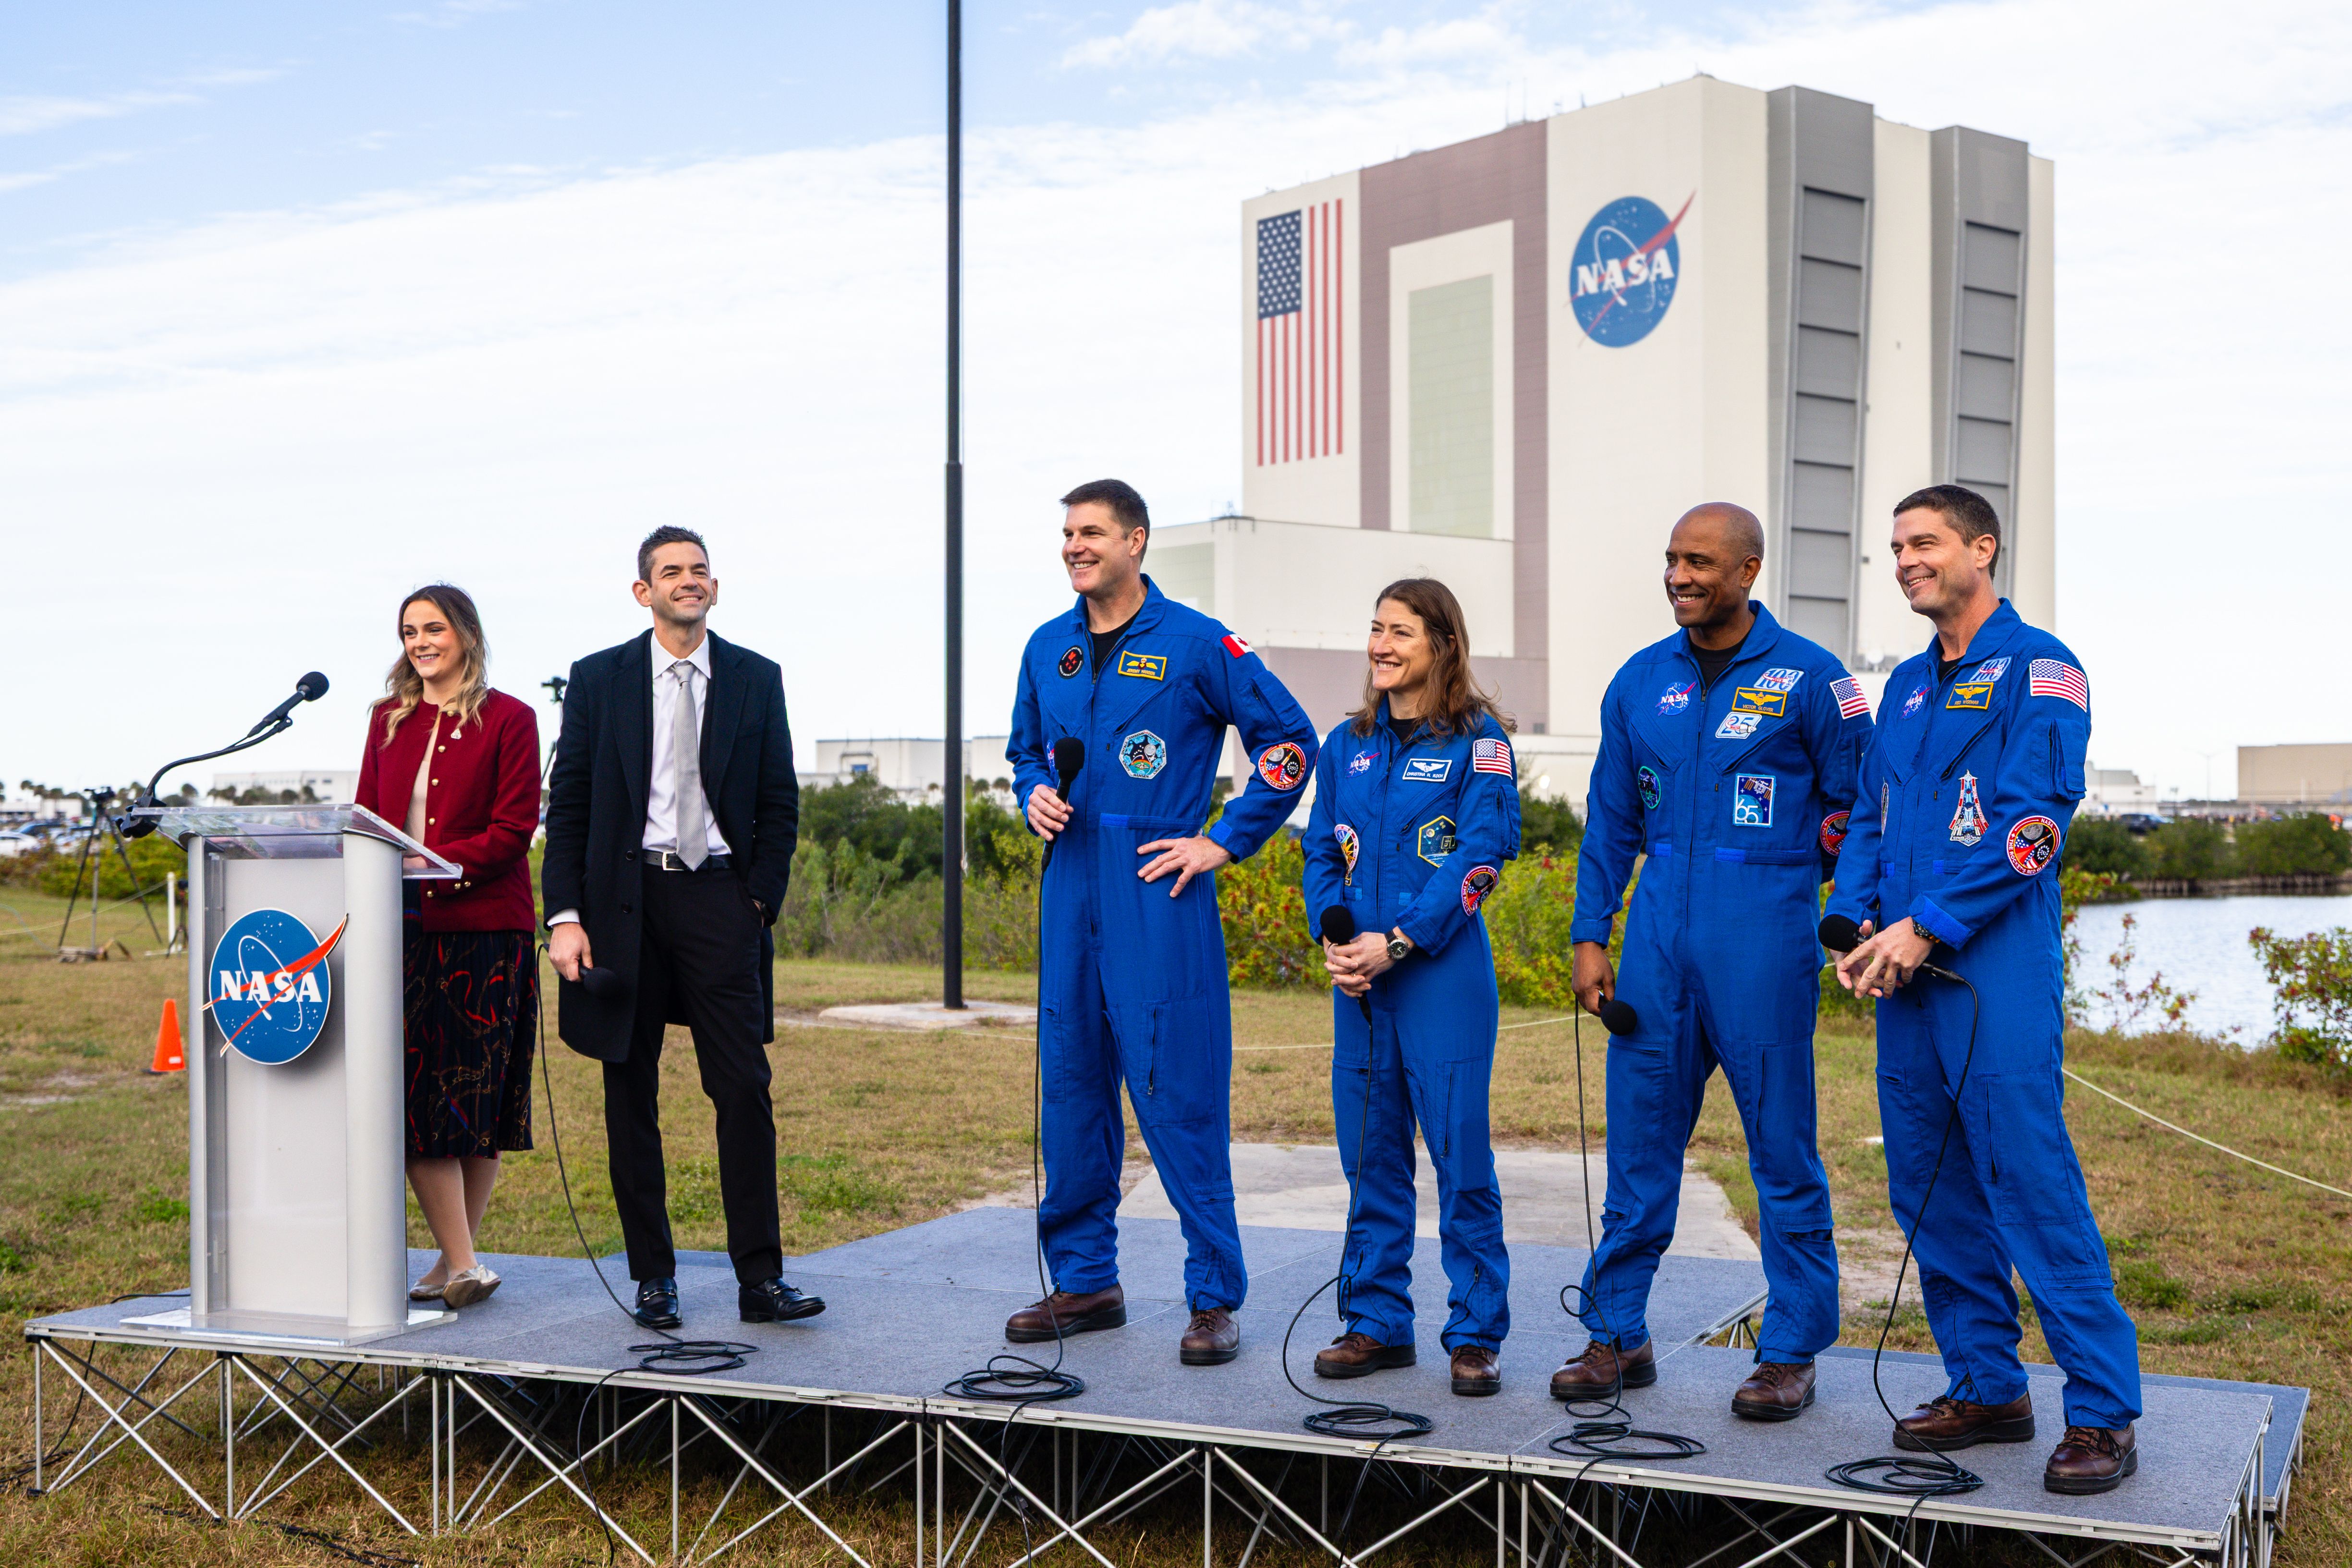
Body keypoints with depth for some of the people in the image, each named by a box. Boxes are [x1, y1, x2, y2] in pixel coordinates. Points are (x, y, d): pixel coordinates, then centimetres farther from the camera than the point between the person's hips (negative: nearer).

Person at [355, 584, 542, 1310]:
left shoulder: (509, 719, 1)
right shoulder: (390, 719, 16)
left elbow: (513, 830, -6)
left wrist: (430, 864, -17)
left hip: (486, 928, -3)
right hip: (402, 929, 4)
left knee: (479, 1099, 1)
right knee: (415, 1096, -5)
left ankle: (455, 1258, 11)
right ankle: (461, 1263, -2)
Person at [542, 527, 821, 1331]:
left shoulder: (756, 679, 8)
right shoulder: (598, 678, 5)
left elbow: (779, 803, 10)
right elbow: (568, 804, 4)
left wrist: (760, 901, 0)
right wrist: (565, 916, -5)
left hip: (719, 895, 0)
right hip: (624, 897, 0)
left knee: (745, 1091, -6)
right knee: (630, 1097, 5)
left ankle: (760, 1278, -1)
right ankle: (653, 1277, 15)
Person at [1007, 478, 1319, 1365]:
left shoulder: (1196, 644, -4)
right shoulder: (1047, 649, 13)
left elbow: (1290, 740, -2)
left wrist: (1226, 841, -5)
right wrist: (1036, 796, 5)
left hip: (1160, 894, -6)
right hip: (1072, 890, 6)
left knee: (1178, 1096, -6)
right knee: (1070, 1085, 9)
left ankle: (1215, 1299, 3)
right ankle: (1084, 1281, 21)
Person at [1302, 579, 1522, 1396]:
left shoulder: (1477, 739, -2)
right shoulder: (1347, 746, 13)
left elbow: (1481, 856, -10)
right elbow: (1323, 854, 14)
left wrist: (1397, 943, -16)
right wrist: (1334, 940, -4)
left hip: (1443, 971, -5)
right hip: (1360, 976, 5)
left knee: (1460, 1151, -3)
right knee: (1370, 1150, 9)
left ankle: (1475, 1335, 7)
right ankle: (1376, 1322, 19)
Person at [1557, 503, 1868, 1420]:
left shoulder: (1807, 677, -2)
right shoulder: (1641, 681, 11)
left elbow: (1858, 803, 4)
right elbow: (1610, 820, 14)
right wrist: (1590, 935, 9)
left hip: (1764, 941, -4)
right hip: (1659, 940, 4)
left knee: (1783, 1148, 2)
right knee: (1639, 1141, 7)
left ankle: (1791, 1351, 12)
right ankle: (1618, 1335, 17)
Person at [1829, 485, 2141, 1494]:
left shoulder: (2037, 668, -4)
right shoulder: (1907, 684, 19)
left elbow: (2032, 823, -14)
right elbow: (1869, 816, 20)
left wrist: (1925, 927, -17)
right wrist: (1860, 924, 2)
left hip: (1999, 966, -8)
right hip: (1907, 968, 8)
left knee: (2033, 1184, -9)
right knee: (1928, 1187, 9)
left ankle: (2103, 1411, -1)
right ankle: (1987, 1389, 20)